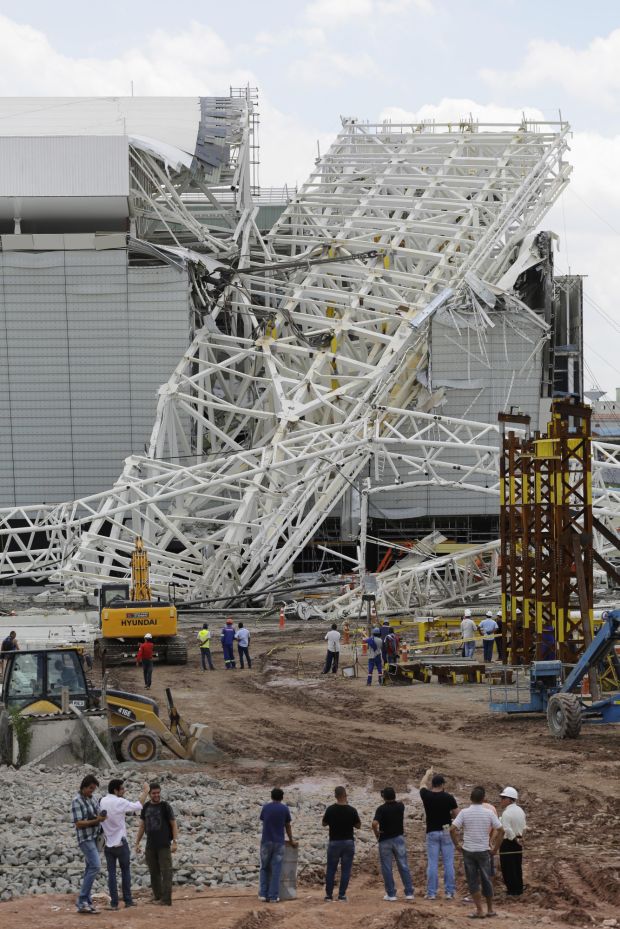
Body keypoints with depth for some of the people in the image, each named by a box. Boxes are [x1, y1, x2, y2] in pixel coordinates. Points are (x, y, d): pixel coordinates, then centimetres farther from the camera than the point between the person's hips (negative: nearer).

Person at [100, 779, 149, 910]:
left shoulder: (102, 802, 1)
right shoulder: (120, 803, -14)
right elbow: (138, 806, -6)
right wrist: (145, 792, 6)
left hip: (108, 844, 4)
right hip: (121, 843, -4)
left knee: (111, 873, 4)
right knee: (125, 871, 10)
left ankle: (114, 903, 0)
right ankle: (128, 900, 13)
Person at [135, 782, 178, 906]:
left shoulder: (165, 806, -2)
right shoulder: (146, 807, 9)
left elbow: (173, 825, -3)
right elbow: (142, 826, 15)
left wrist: (174, 842, -11)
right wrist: (137, 843, 10)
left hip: (164, 846, -4)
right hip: (150, 846, 4)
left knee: (166, 871, -8)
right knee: (154, 872, 6)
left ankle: (166, 899, -10)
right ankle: (157, 896, 14)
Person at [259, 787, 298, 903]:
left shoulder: (265, 807, 5)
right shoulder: (284, 809, 1)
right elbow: (288, 827, 9)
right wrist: (291, 841, 23)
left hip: (266, 841, 1)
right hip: (279, 842, -1)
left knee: (265, 868, 11)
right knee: (276, 870, 0)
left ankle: (263, 894, 2)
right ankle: (273, 896, -3)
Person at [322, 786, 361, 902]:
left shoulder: (330, 810, -8)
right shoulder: (352, 810, -9)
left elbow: (324, 823, 6)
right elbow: (358, 826, 2)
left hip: (334, 842, 0)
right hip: (348, 842, 0)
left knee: (331, 869, 9)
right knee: (346, 870, 4)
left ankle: (329, 894, 9)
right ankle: (342, 895, 2)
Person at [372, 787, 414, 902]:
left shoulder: (381, 809, -13)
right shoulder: (400, 806, 0)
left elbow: (375, 823, -26)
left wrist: (377, 834, -10)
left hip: (385, 841, -3)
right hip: (399, 839, 3)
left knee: (386, 868, 3)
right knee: (404, 866, 7)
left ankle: (391, 894, 3)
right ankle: (409, 893, 5)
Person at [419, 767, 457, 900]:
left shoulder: (426, 796, -4)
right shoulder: (448, 797, -9)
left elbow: (422, 784, 18)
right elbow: (455, 814, -1)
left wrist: (428, 774, 37)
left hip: (432, 832, 1)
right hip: (446, 832, -1)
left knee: (432, 864, 2)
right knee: (448, 863, 3)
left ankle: (431, 893, 2)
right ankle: (450, 892, 3)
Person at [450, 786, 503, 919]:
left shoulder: (464, 813, -6)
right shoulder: (489, 813, -4)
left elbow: (452, 829, -13)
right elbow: (500, 830, -4)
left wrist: (457, 844, 0)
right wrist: (495, 848, 6)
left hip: (468, 851, -1)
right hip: (483, 851, 1)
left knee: (473, 881, 5)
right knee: (486, 880, 12)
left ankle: (480, 910, 0)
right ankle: (490, 909, 20)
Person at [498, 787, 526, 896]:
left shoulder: (506, 813, -20)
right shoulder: (520, 811, 8)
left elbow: (507, 830, -25)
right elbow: (523, 827, 12)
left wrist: (515, 839, -15)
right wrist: (519, 838, 9)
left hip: (508, 843, -8)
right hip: (518, 844, 8)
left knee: (508, 868, 0)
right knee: (517, 867, 14)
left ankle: (512, 890, 2)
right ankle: (519, 890, 20)